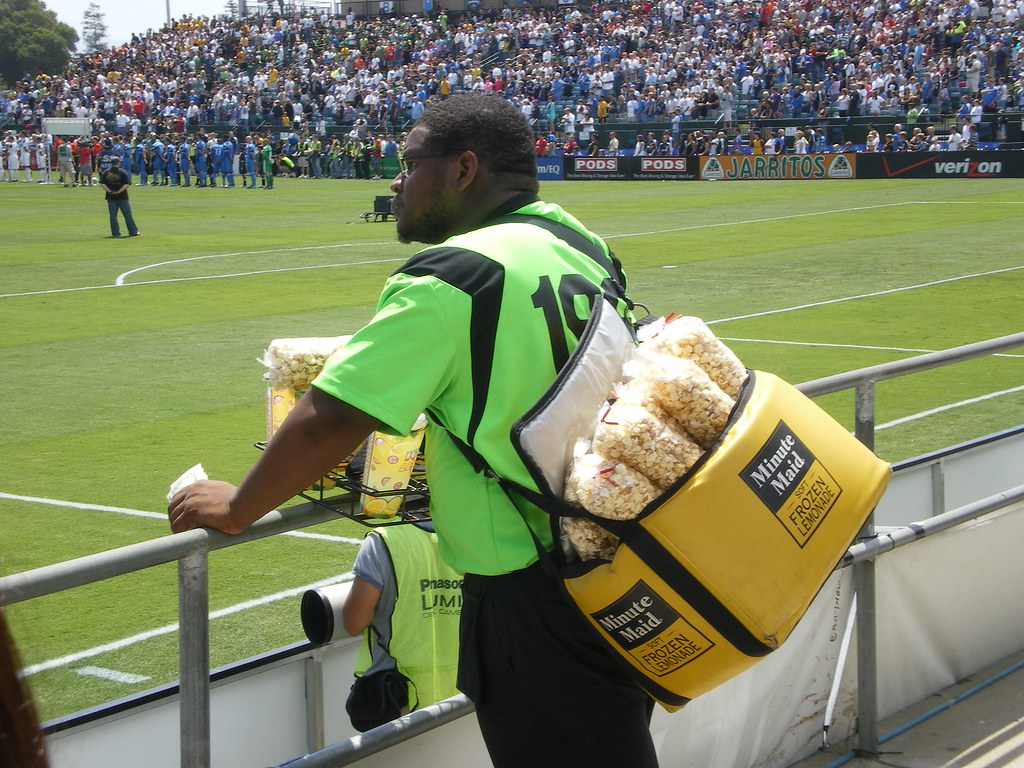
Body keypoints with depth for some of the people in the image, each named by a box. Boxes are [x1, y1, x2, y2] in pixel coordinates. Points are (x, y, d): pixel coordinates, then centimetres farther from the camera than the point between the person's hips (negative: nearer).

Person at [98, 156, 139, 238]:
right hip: (122, 197, -2)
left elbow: (102, 184, -1)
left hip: (111, 197, 2)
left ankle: (115, 233, 5)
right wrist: (119, 191, -10)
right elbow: (127, 184, -12)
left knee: (113, 216, 8)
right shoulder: (122, 172, -7)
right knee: (128, 215, 4)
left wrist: (109, 191, -5)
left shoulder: (105, 173, 2)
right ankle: (133, 232, 6)